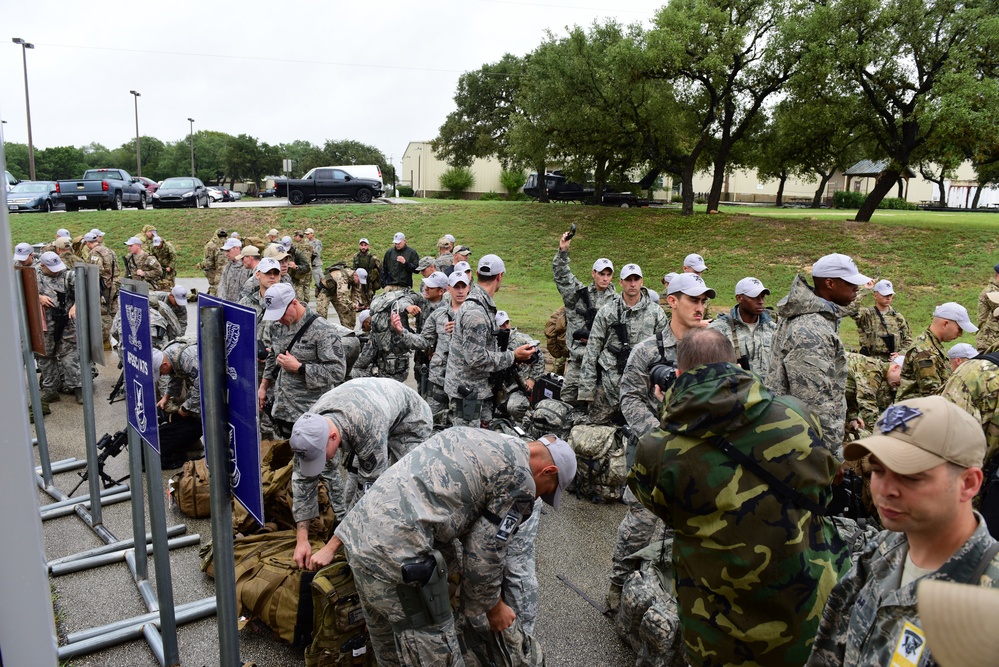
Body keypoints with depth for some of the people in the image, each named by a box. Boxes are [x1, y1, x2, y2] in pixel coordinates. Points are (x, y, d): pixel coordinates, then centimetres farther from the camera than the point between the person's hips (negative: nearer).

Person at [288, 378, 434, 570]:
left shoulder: (369, 431, -45)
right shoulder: (311, 426, -26)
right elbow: (303, 479, -15)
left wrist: (331, 547, -35)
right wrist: (302, 539, -19)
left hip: (410, 420, -6)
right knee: (355, 483, 0)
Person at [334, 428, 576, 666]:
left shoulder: (474, 437, 22)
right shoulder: (519, 479, -3)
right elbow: (484, 554, -1)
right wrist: (493, 607, 17)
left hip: (359, 528, 9)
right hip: (396, 552, -9)